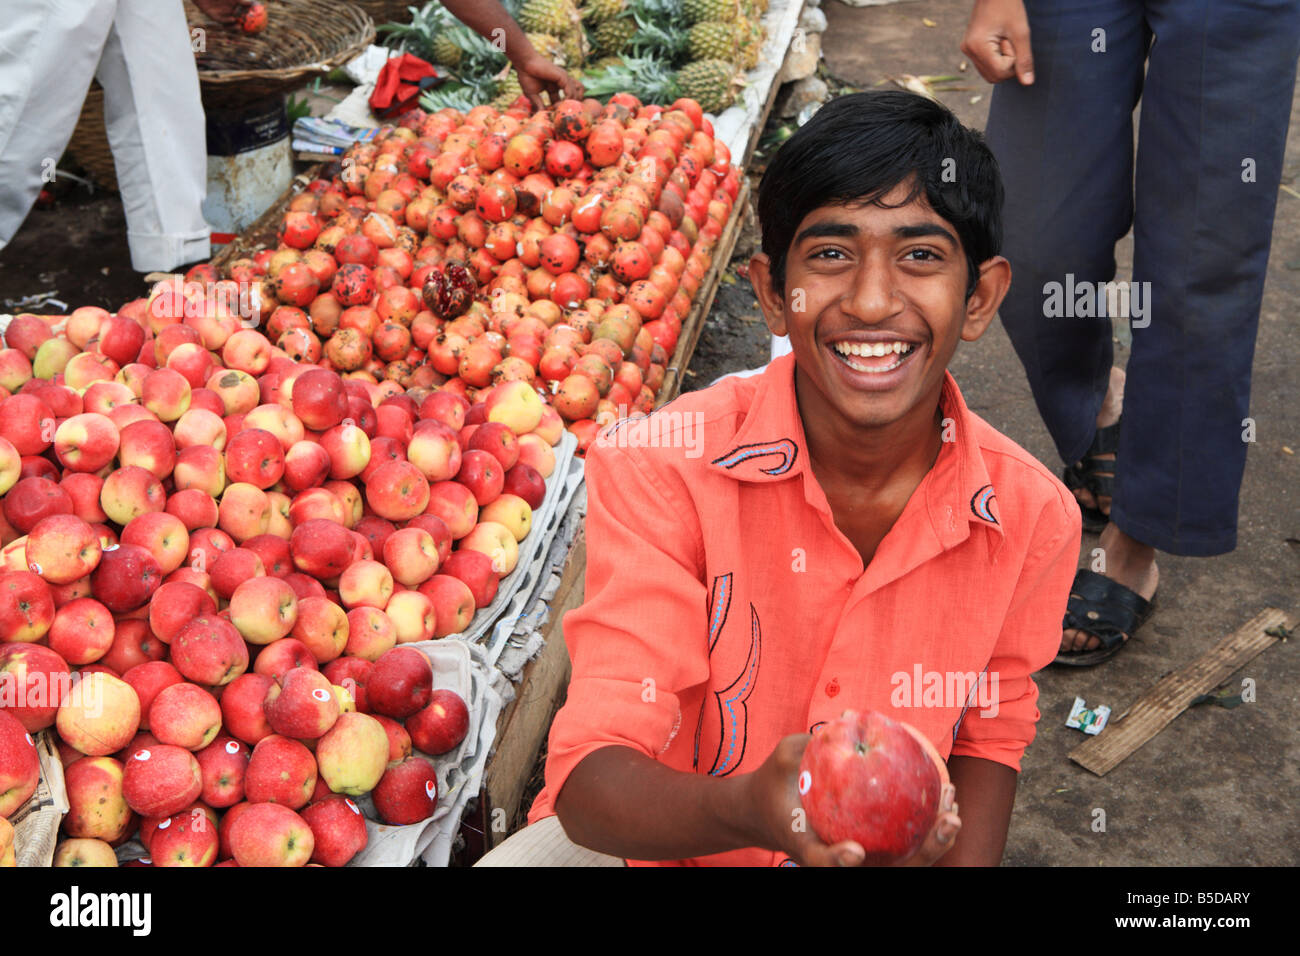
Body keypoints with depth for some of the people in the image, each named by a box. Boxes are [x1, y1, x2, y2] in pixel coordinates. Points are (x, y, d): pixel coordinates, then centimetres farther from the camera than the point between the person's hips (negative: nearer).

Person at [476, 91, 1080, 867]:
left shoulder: (1032, 518, -11)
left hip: (891, 846, 3)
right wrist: (747, 810, -43)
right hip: (656, 837, -2)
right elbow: (590, 786, -24)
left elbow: (990, 737, 8)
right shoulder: (659, 467, -20)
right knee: (515, 864, -29)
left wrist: (962, 856, -10)